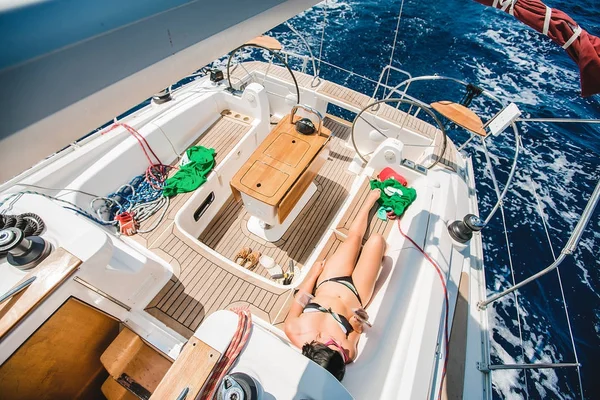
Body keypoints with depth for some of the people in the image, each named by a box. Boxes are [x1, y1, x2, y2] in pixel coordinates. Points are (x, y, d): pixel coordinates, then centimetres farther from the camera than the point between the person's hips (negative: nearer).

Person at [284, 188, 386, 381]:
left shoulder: (293, 332, -32)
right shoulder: (347, 351, -33)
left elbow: (301, 295, -14)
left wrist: (315, 272, -4)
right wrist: (357, 328, -34)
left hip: (328, 283, 2)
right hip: (354, 293, -1)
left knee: (354, 236, 12)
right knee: (376, 239, -5)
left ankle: (372, 198, 41)